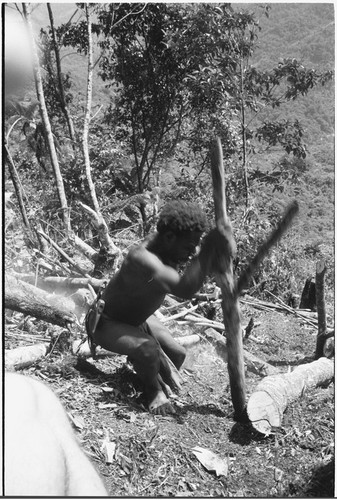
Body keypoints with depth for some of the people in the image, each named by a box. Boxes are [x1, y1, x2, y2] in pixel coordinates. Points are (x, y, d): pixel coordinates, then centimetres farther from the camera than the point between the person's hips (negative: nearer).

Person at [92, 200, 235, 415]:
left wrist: (222, 249, -33)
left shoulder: (169, 245, -17)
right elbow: (185, 289, -53)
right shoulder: (142, 259, -42)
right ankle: (153, 390, -1)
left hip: (137, 318, 8)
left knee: (177, 355, 4)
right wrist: (210, 248, -48)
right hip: (106, 323, -8)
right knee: (149, 349, -32)